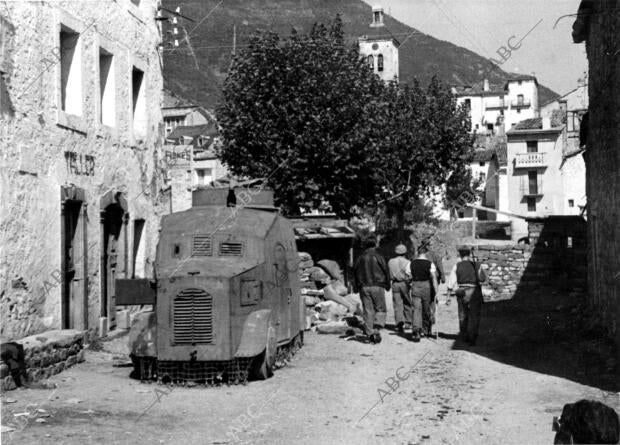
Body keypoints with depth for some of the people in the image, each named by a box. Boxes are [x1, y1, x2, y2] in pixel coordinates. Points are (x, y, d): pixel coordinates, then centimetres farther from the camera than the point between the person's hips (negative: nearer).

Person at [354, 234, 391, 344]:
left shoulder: (360, 258, 7)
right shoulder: (378, 257, -5)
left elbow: (356, 273, 11)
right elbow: (386, 271, -2)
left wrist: (359, 287, 19)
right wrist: (387, 285, 11)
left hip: (364, 287, 3)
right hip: (377, 286, -3)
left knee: (368, 310, 6)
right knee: (380, 309, 6)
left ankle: (370, 333, 5)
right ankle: (376, 328, -14)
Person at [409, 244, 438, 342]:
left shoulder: (412, 263, 3)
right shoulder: (430, 263, -5)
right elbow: (433, 277, -10)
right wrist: (436, 291, -8)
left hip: (415, 286, 1)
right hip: (426, 286, -1)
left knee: (416, 309, -2)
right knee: (426, 310, 13)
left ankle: (416, 331, -17)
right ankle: (426, 330, 27)